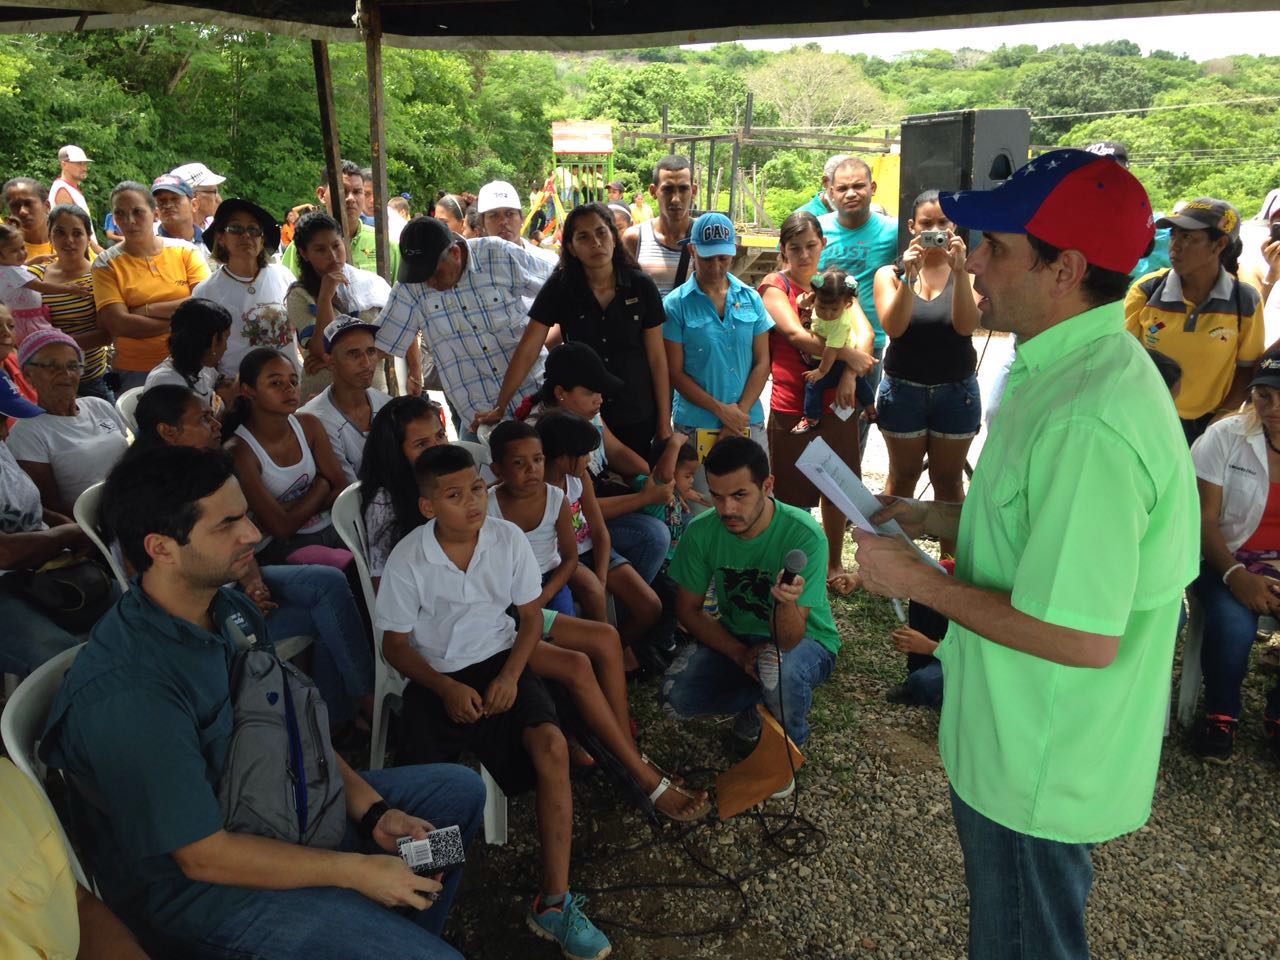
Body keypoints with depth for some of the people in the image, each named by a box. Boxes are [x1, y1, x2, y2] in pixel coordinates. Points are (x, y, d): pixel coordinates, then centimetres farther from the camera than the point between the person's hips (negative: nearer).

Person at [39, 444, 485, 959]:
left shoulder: (234, 610, -5)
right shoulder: (126, 692, -30)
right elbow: (204, 857, -25)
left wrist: (374, 812, -5)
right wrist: (357, 870, -20)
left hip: (273, 800, 9)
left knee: (459, 790, 13)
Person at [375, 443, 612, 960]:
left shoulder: (509, 538, -6)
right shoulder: (407, 560, -11)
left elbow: (531, 616, 5)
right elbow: (396, 644, -2)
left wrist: (510, 675, -11)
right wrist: (447, 689, -16)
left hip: (500, 662, 1)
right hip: (436, 677, -1)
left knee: (551, 744, -24)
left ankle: (554, 902, -16)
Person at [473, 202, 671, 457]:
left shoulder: (641, 286, -7)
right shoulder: (559, 287, -8)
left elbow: (657, 358, -4)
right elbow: (527, 351, -10)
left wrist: (665, 424, -4)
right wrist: (499, 407, -15)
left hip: (638, 420, 1)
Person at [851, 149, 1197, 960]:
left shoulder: (1087, 422, -32)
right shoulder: (1086, 367, 2)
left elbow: (1082, 637, -32)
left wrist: (919, 581, -22)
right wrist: (937, 519, 4)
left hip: (1040, 769, -9)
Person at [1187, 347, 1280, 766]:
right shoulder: (1225, 437, -7)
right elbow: (1204, 519, -7)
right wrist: (1235, 575, -23)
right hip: (1225, 560, -2)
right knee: (1233, 622, -31)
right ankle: (1220, 715, -3)